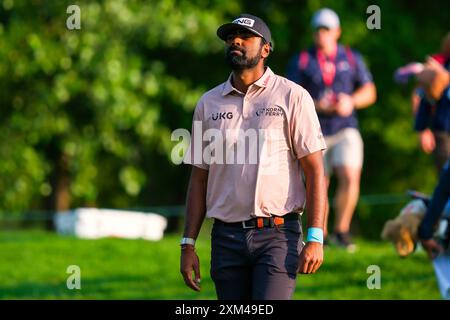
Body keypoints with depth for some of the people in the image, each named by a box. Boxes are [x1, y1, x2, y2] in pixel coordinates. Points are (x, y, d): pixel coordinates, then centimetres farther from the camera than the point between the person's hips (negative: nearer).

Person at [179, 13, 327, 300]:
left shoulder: (292, 97, 1)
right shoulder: (209, 103, 13)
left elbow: (315, 171, -3)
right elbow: (199, 179, 15)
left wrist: (315, 239, -11)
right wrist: (188, 244, 8)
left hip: (278, 234, -4)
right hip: (226, 238, 4)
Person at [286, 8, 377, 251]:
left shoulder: (351, 58, 7)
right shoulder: (301, 62, 2)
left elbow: (369, 92, 9)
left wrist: (351, 101, -12)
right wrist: (316, 106, -19)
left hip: (346, 130, 1)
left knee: (350, 178, -18)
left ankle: (341, 230, -5)